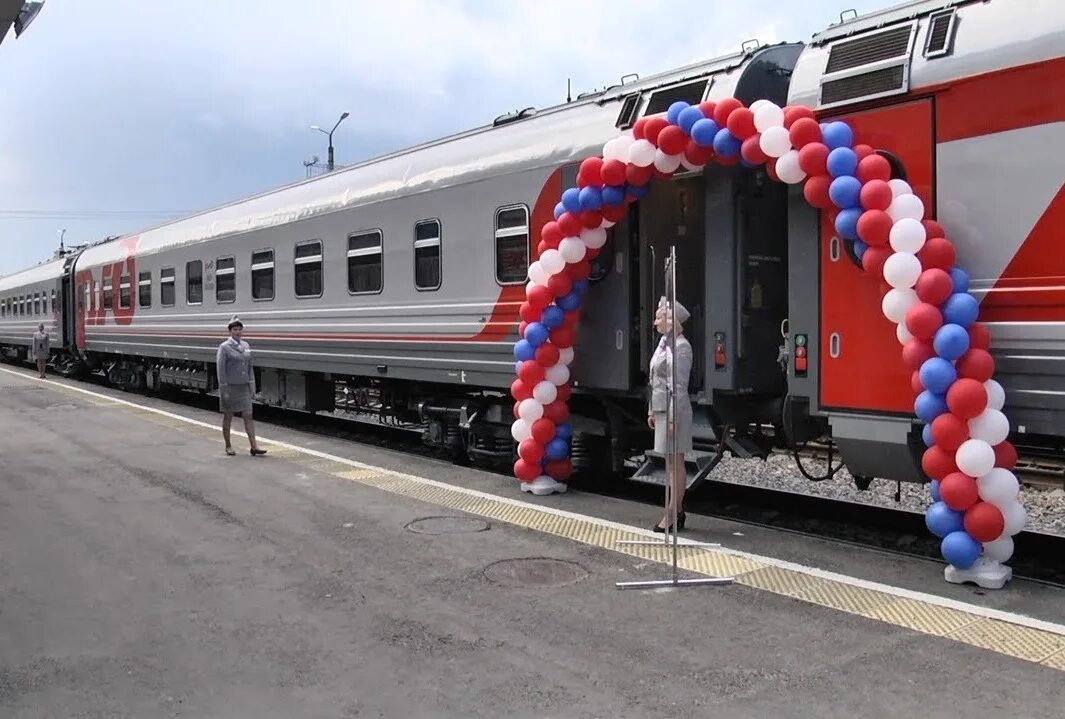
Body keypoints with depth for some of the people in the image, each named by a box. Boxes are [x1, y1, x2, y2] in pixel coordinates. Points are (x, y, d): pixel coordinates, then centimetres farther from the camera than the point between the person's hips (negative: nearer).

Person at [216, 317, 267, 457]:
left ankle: (254, 447, -2)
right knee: (228, 417, 7)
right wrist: (224, 391, -15)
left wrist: (252, 386, 8)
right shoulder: (224, 347, -8)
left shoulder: (245, 346, 9)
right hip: (229, 387, -5)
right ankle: (228, 446, 19)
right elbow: (220, 369, -11)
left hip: (244, 387, 5)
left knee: (248, 416, 0)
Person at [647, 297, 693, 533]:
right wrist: (652, 411, 18)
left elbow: (679, 386, -19)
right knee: (670, 463, 13)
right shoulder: (664, 342, 13)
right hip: (662, 408, 9)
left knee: (676, 463, -2)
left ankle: (673, 514, 3)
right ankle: (677, 511, 20)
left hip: (674, 410, -9)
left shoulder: (681, 347, -15)